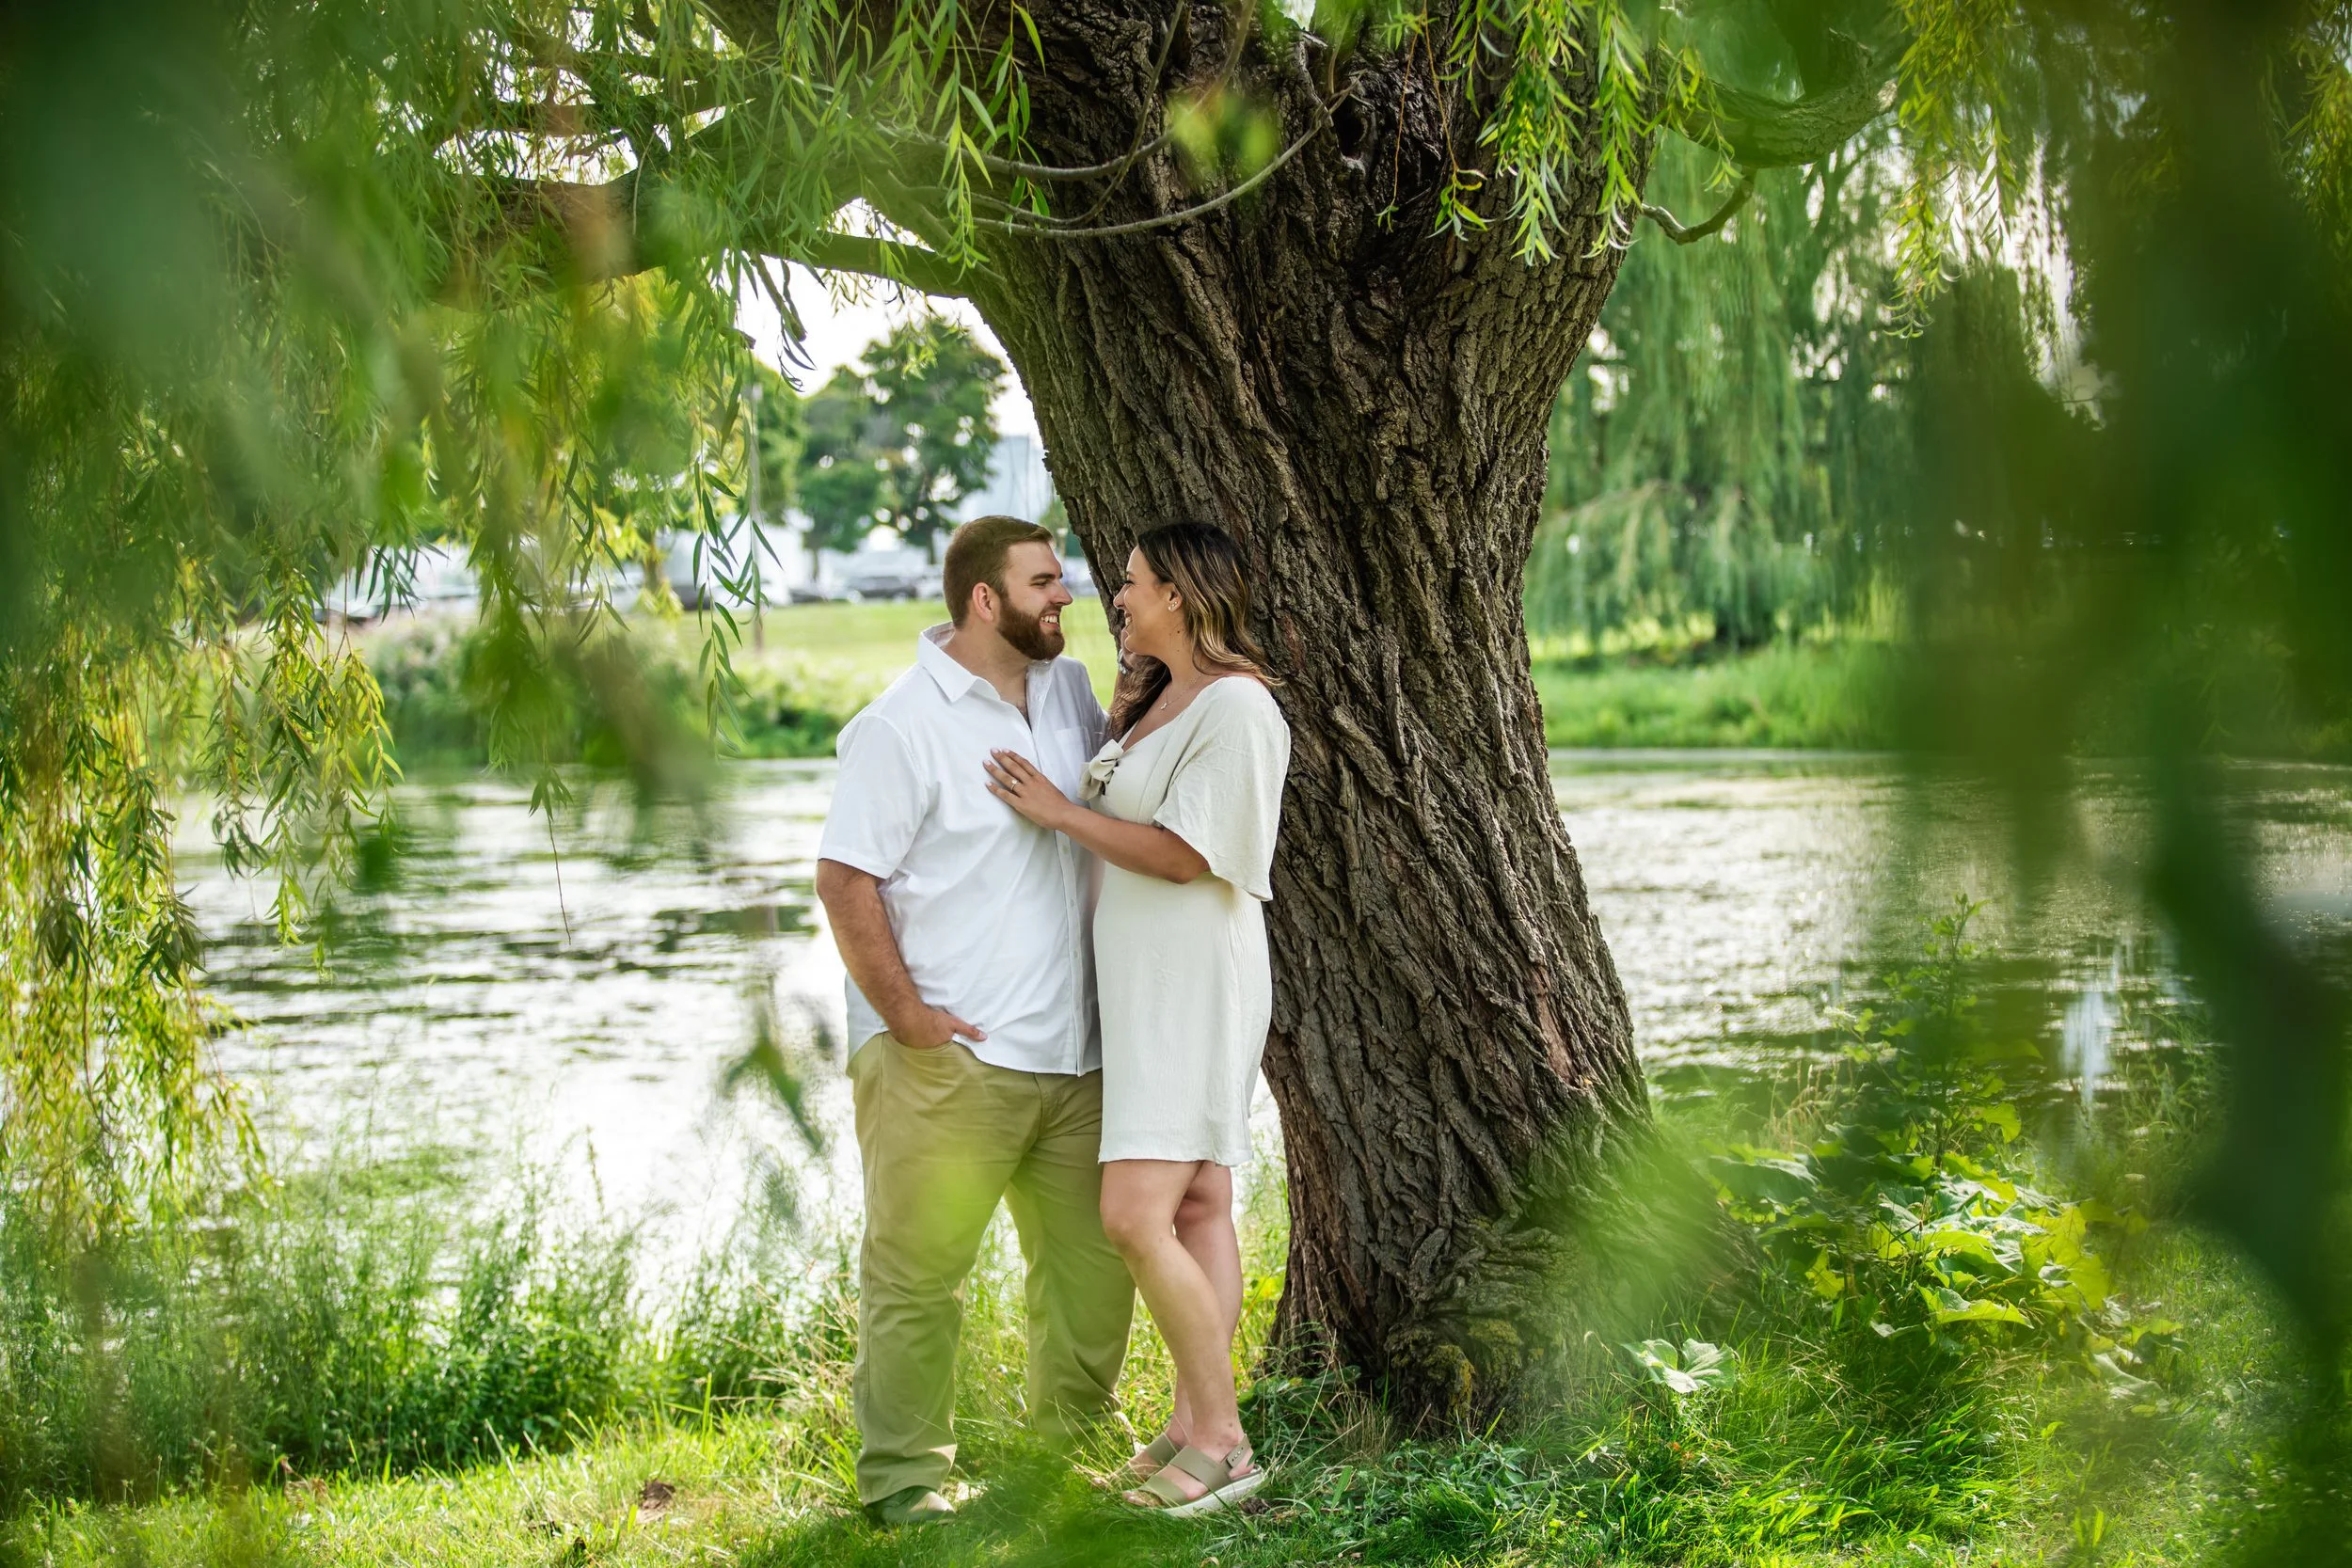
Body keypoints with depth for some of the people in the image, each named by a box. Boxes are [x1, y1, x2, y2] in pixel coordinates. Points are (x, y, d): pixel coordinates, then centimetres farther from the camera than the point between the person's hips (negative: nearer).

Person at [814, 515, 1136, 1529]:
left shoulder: (1067, 689, 11)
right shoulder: (905, 723, -12)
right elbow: (845, 878, -13)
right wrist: (907, 1016, -15)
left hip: (1072, 1058, 7)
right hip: (949, 1063, -7)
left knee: (1094, 1261, 14)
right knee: (918, 1270, -1)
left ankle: (1076, 1437, 30)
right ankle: (902, 1475, 9)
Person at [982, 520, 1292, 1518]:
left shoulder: (1236, 705, -15)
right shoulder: (1151, 698, 15)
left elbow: (1187, 853, -20)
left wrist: (1059, 812, -13)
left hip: (1192, 984, -10)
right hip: (1143, 984, 10)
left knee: (1136, 1215, -16)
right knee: (1196, 1205, 11)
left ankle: (1221, 1441, -8)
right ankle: (1191, 1423, 14)